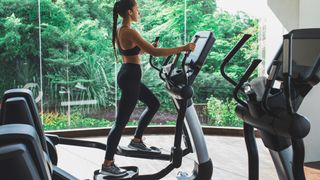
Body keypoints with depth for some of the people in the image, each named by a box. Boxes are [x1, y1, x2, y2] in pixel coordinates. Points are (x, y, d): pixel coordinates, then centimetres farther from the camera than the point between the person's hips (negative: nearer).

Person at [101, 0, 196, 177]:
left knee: (154, 104, 23)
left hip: (127, 75, 10)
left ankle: (136, 140, 31)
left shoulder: (119, 30, 9)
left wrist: (149, 47, 15)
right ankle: (107, 164, 5)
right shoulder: (129, 32, -21)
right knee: (121, 122, -4)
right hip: (130, 77, -10)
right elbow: (154, 52, -25)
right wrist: (182, 48, -21)